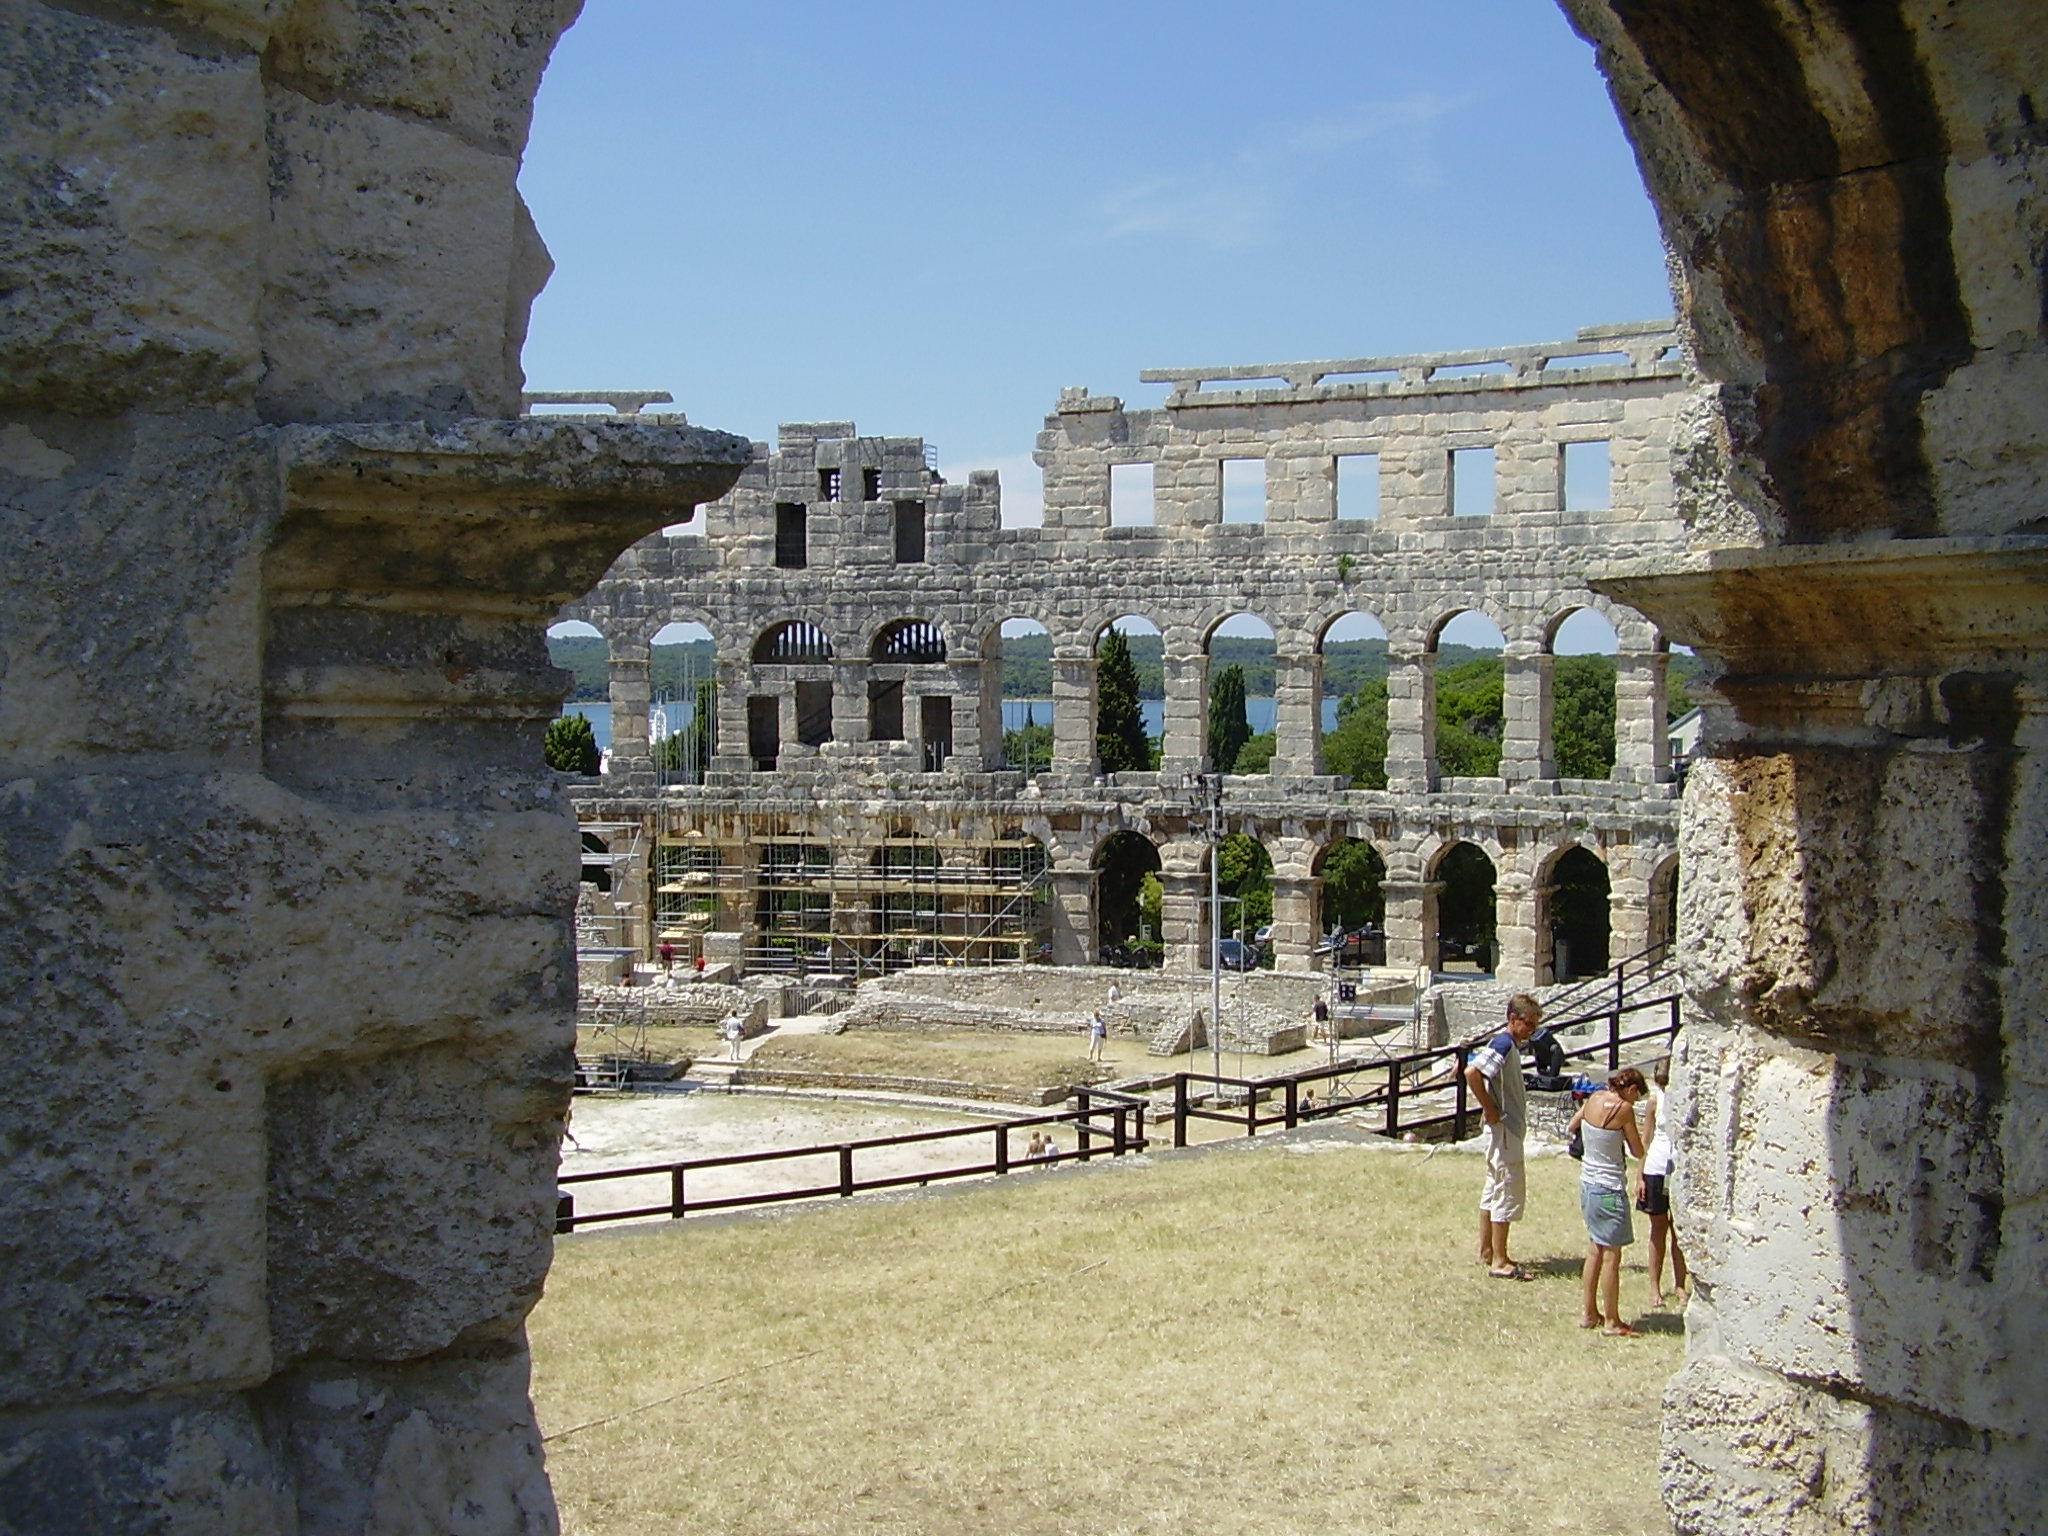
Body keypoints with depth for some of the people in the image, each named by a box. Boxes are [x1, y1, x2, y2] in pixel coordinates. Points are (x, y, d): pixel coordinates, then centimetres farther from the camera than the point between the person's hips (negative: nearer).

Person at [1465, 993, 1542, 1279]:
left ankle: (1487, 1252, 22)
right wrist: (1491, 1111, -22)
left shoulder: (1510, 1045, 12)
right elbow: (1471, 1072, -30)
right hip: (1505, 1130, -10)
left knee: (1494, 1189, 14)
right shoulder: (1503, 1044, -18)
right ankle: (1499, 1261, -3)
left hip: (1507, 1129, 10)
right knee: (1508, 1193, -7)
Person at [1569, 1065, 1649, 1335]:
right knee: (1611, 1256, 1)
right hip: (1610, 1188, -8)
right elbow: (1638, 1152, -8)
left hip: (1588, 1182, 8)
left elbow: (1570, 1128, 17)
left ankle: (1589, 1313, 27)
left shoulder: (1595, 1098, 1)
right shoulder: (1623, 1108, -18)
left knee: (1595, 1250, 19)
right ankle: (1611, 1322, 8)